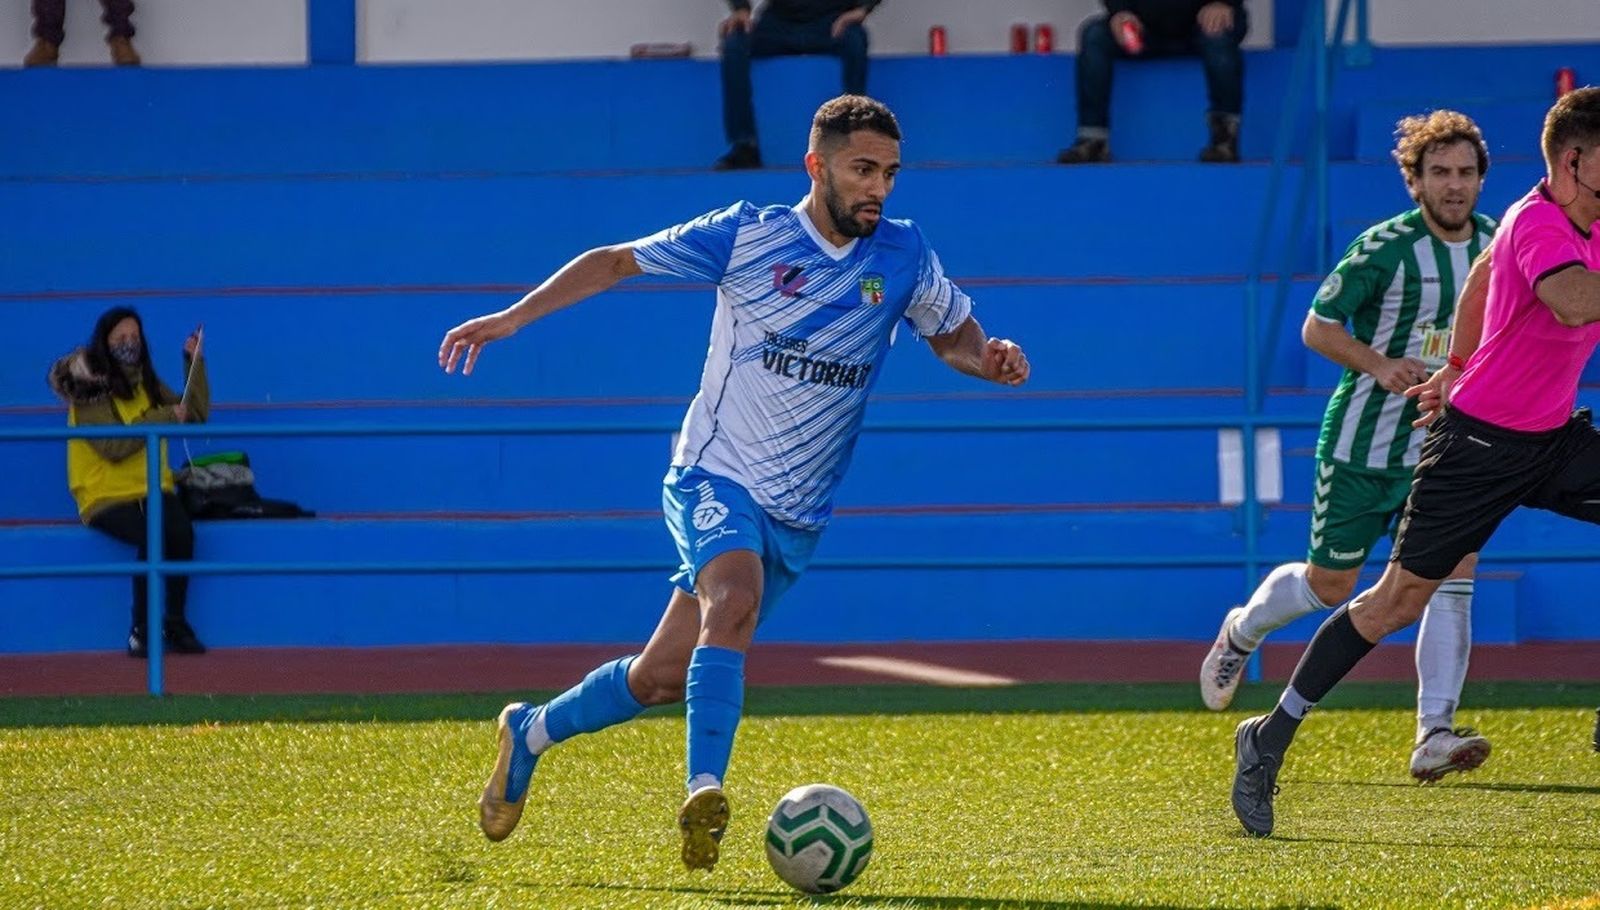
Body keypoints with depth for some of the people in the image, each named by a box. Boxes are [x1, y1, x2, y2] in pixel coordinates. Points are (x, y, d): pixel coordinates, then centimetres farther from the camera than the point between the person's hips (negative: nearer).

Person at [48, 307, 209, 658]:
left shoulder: (145, 382, 14)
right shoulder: (89, 387, -8)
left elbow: (196, 414, 16)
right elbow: (112, 446, -19)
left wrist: (194, 363, 8)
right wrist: (165, 417, -15)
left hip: (152, 489, 5)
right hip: (106, 496, -5)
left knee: (181, 532, -27)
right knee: (153, 537, -33)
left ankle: (176, 625, -13)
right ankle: (141, 630, -18)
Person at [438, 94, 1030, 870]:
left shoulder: (904, 255, 2)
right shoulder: (746, 236, -7)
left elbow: (952, 335, 17)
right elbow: (615, 262, 2)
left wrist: (991, 360, -7)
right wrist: (510, 319, -4)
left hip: (795, 514, 4)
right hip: (715, 477, -4)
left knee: (665, 676, 6)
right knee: (736, 597, -35)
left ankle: (531, 732, 31)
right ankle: (705, 792, -41)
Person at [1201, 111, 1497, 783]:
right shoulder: (1385, 248, -15)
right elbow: (1317, 327, -9)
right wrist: (1381, 366, -24)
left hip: (1441, 448, 3)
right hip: (1360, 443, -3)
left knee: (1453, 573, -16)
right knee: (1328, 586, 9)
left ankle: (1434, 738, -15)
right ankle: (1242, 632, 42)